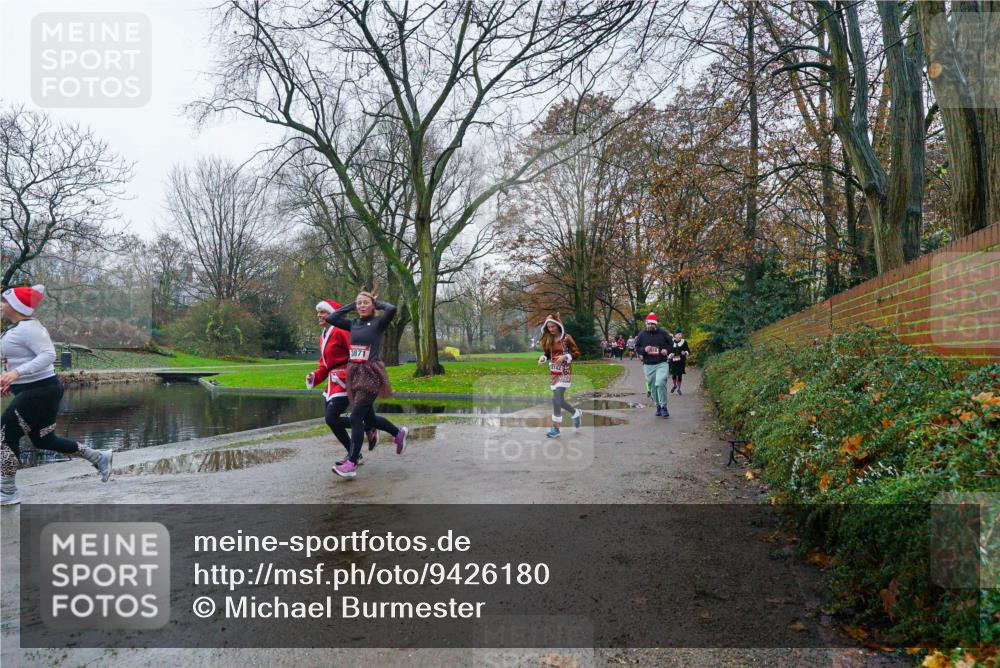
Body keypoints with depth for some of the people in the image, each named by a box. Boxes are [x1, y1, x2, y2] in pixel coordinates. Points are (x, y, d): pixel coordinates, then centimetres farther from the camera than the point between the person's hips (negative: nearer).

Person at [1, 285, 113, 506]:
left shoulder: (28, 328, -17)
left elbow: (48, 355, -28)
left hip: (40, 392, -11)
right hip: (31, 391, 11)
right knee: (43, 440, 16)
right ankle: (99, 457, 25)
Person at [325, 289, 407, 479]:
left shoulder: (378, 322, -3)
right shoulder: (354, 323, 12)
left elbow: (392, 309, -21)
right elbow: (330, 318, 9)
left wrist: (378, 302, -2)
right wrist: (351, 305, 10)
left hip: (370, 374, -7)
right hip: (354, 373, 7)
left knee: (356, 417, -12)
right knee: (368, 416, 16)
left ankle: (352, 463, -8)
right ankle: (399, 433, 40)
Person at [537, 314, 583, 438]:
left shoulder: (566, 338, -9)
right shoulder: (548, 339, 6)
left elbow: (577, 353, -5)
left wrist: (565, 356, -19)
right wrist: (543, 358, -6)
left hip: (564, 372, -6)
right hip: (553, 372, 6)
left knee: (556, 399, -15)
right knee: (559, 400, 9)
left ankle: (556, 428, -8)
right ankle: (577, 413, 36)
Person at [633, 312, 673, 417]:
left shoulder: (663, 333, 2)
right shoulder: (642, 335, 5)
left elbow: (671, 344, 13)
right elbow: (637, 347, 9)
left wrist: (667, 350, -6)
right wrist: (644, 350, -11)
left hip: (661, 364, -2)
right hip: (648, 365, 3)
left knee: (660, 383, -20)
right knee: (652, 387, 6)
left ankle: (663, 407, -9)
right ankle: (658, 406, 24)